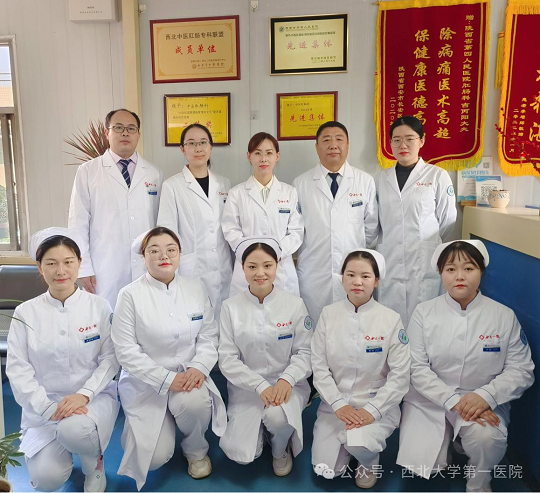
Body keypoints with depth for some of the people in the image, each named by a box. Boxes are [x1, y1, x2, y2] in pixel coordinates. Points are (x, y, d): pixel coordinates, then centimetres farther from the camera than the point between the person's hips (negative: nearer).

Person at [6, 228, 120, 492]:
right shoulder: (25, 313, -4)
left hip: (93, 397, -1)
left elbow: (110, 358, -6)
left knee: (74, 429, -32)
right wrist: (49, 408, -16)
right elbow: (18, 370, -6)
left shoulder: (99, 307, -5)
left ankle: (94, 462, 2)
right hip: (44, 404, 2)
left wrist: (84, 394, -19)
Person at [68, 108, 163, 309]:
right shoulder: (87, 172, 2)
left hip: (147, 270, 2)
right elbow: (78, 224, 0)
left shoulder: (154, 174, 7)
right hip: (104, 272, -1)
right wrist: (84, 269, -4)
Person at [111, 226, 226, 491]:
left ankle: (196, 450, 4)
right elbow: (126, 350, -14)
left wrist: (199, 367, -18)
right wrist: (166, 379, -21)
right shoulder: (130, 295, -12)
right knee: (155, 458, -10)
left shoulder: (195, 288, -1)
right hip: (146, 383, -2)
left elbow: (209, 336, 1)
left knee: (195, 402, -32)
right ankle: (141, 428, 28)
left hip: (188, 375, 2)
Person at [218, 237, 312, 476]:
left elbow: (304, 351, -4)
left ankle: (281, 450, 6)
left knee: (278, 416, -32)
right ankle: (262, 427, 23)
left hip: (287, 384, -1)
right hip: (247, 387, 1)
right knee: (241, 454, -12)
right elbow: (227, 359, -7)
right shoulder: (231, 307, -6)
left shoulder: (295, 304, -6)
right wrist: (261, 386, -18)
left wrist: (287, 379, -22)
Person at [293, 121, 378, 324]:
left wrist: (359, 250, 12)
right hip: (313, 272, 0)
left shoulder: (365, 181, 3)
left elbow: (371, 225, 9)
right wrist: (307, 248, 8)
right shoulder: (300, 184, 3)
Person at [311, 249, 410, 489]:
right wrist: (338, 404, -14)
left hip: (377, 404, -2)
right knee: (325, 470, -5)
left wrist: (372, 410, -18)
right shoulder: (328, 314, -5)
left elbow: (400, 374, -10)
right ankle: (349, 440, 27)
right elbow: (319, 366, -4)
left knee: (359, 446, -30)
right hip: (335, 403, 2)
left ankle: (369, 461, 8)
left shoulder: (391, 319, -10)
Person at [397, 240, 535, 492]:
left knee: (487, 438, -31)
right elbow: (417, 368, -9)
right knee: (421, 464, -14)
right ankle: (445, 449, 23)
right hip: (431, 399, 0)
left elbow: (521, 370, -4)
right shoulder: (424, 313, -7)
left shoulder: (504, 316, -5)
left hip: (483, 402, 0)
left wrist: (485, 396, -21)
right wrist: (453, 401, -22)